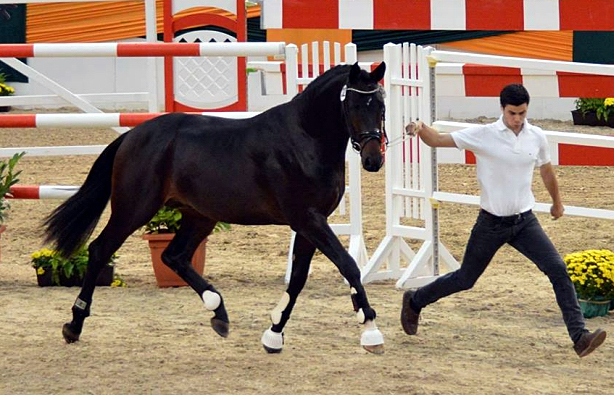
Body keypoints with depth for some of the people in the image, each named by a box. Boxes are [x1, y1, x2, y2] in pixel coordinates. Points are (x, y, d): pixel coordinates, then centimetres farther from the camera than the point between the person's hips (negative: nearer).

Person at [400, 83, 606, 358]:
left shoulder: (536, 137, -1)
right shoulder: (482, 135, -12)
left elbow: (546, 170, 19)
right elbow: (438, 140, -12)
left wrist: (557, 202, 33)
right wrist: (420, 129, -35)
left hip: (525, 221, 3)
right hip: (491, 222, -3)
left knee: (558, 270, -16)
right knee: (464, 280, 11)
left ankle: (579, 336, -18)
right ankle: (414, 302, 37)